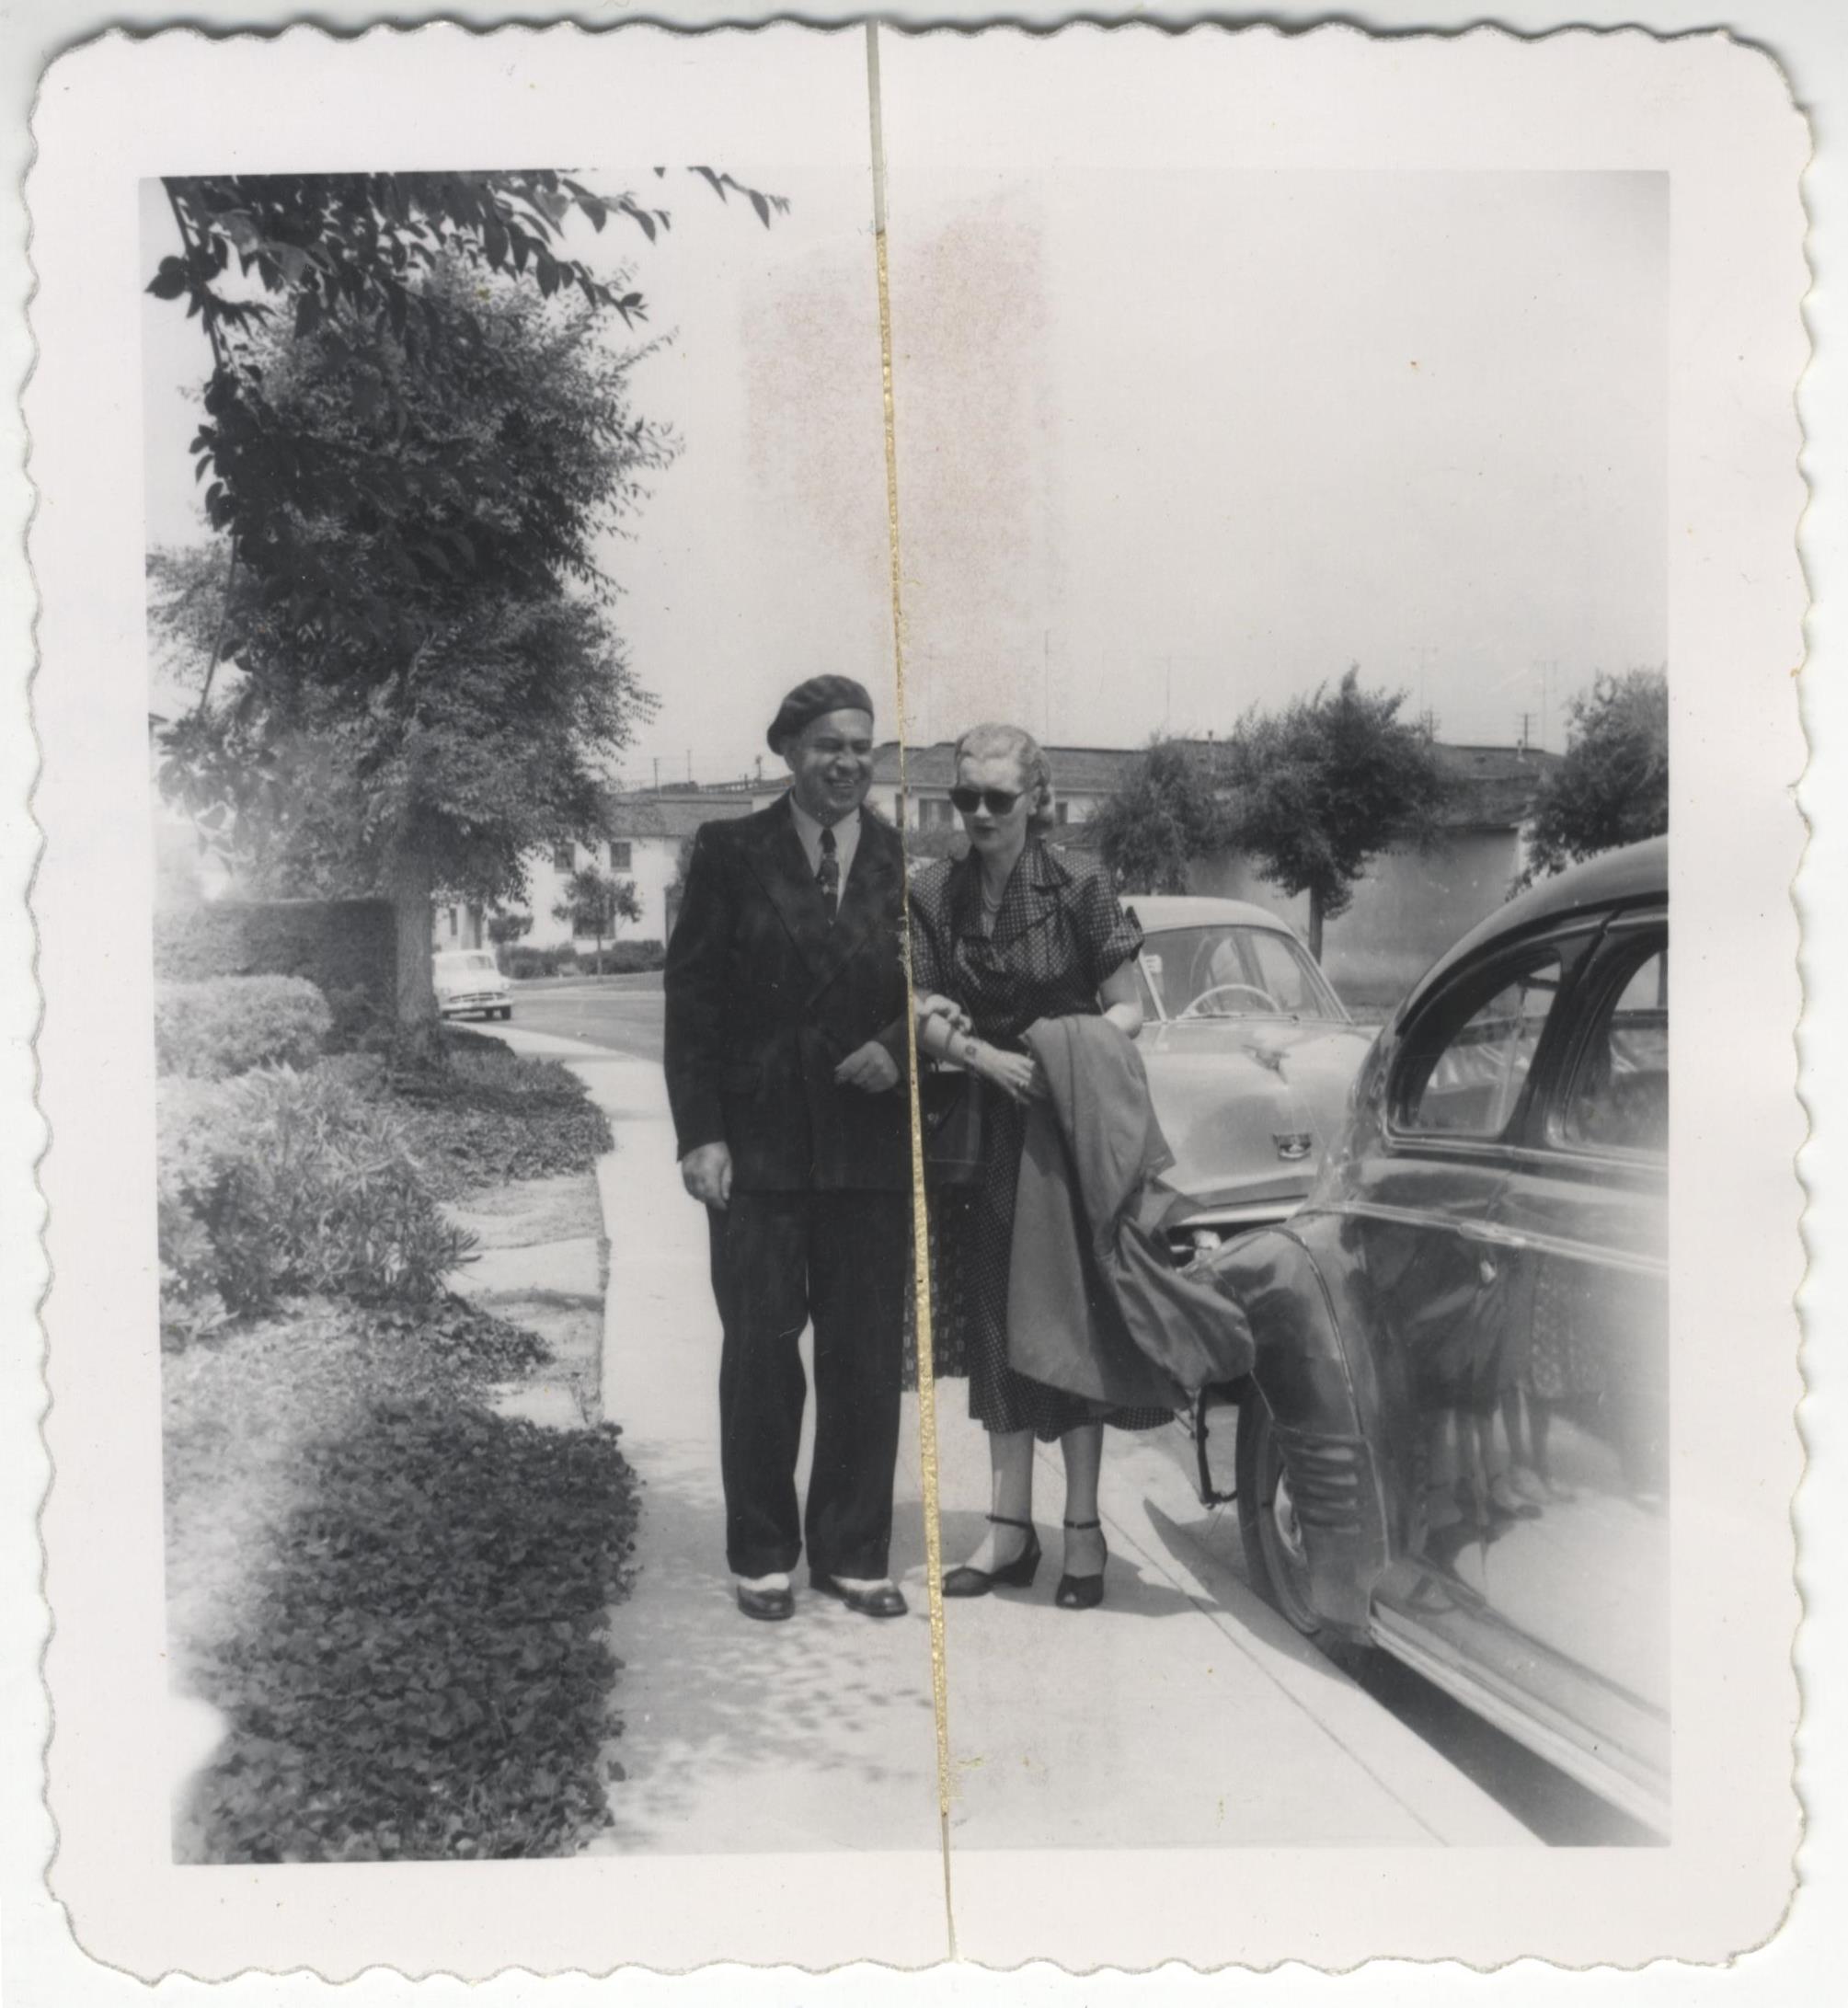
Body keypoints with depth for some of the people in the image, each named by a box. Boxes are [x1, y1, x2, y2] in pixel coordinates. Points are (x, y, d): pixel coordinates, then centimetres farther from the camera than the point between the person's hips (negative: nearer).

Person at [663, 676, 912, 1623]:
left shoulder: (907, 860, 5)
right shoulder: (730, 852, 1)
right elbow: (691, 995, -2)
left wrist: (898, 1046, -11)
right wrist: (700, 1133, -8)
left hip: (872, 1143, 2)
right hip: (757, 1142, -1)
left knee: (867, 1358, 7)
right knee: (760, 1351, 6)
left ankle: (854, 1553, 22)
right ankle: (762, 1555, 21)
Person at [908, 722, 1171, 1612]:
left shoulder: (1080, 890, -5)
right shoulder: (931, 896, 2)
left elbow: (1126, 1010, -3)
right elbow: (923, 1015, -3)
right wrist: (989, 1057, -21)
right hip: (984, 1134, 3)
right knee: (995, 1325, 7)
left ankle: (1083, 1530, 13)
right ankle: (1010, 1526, 18)